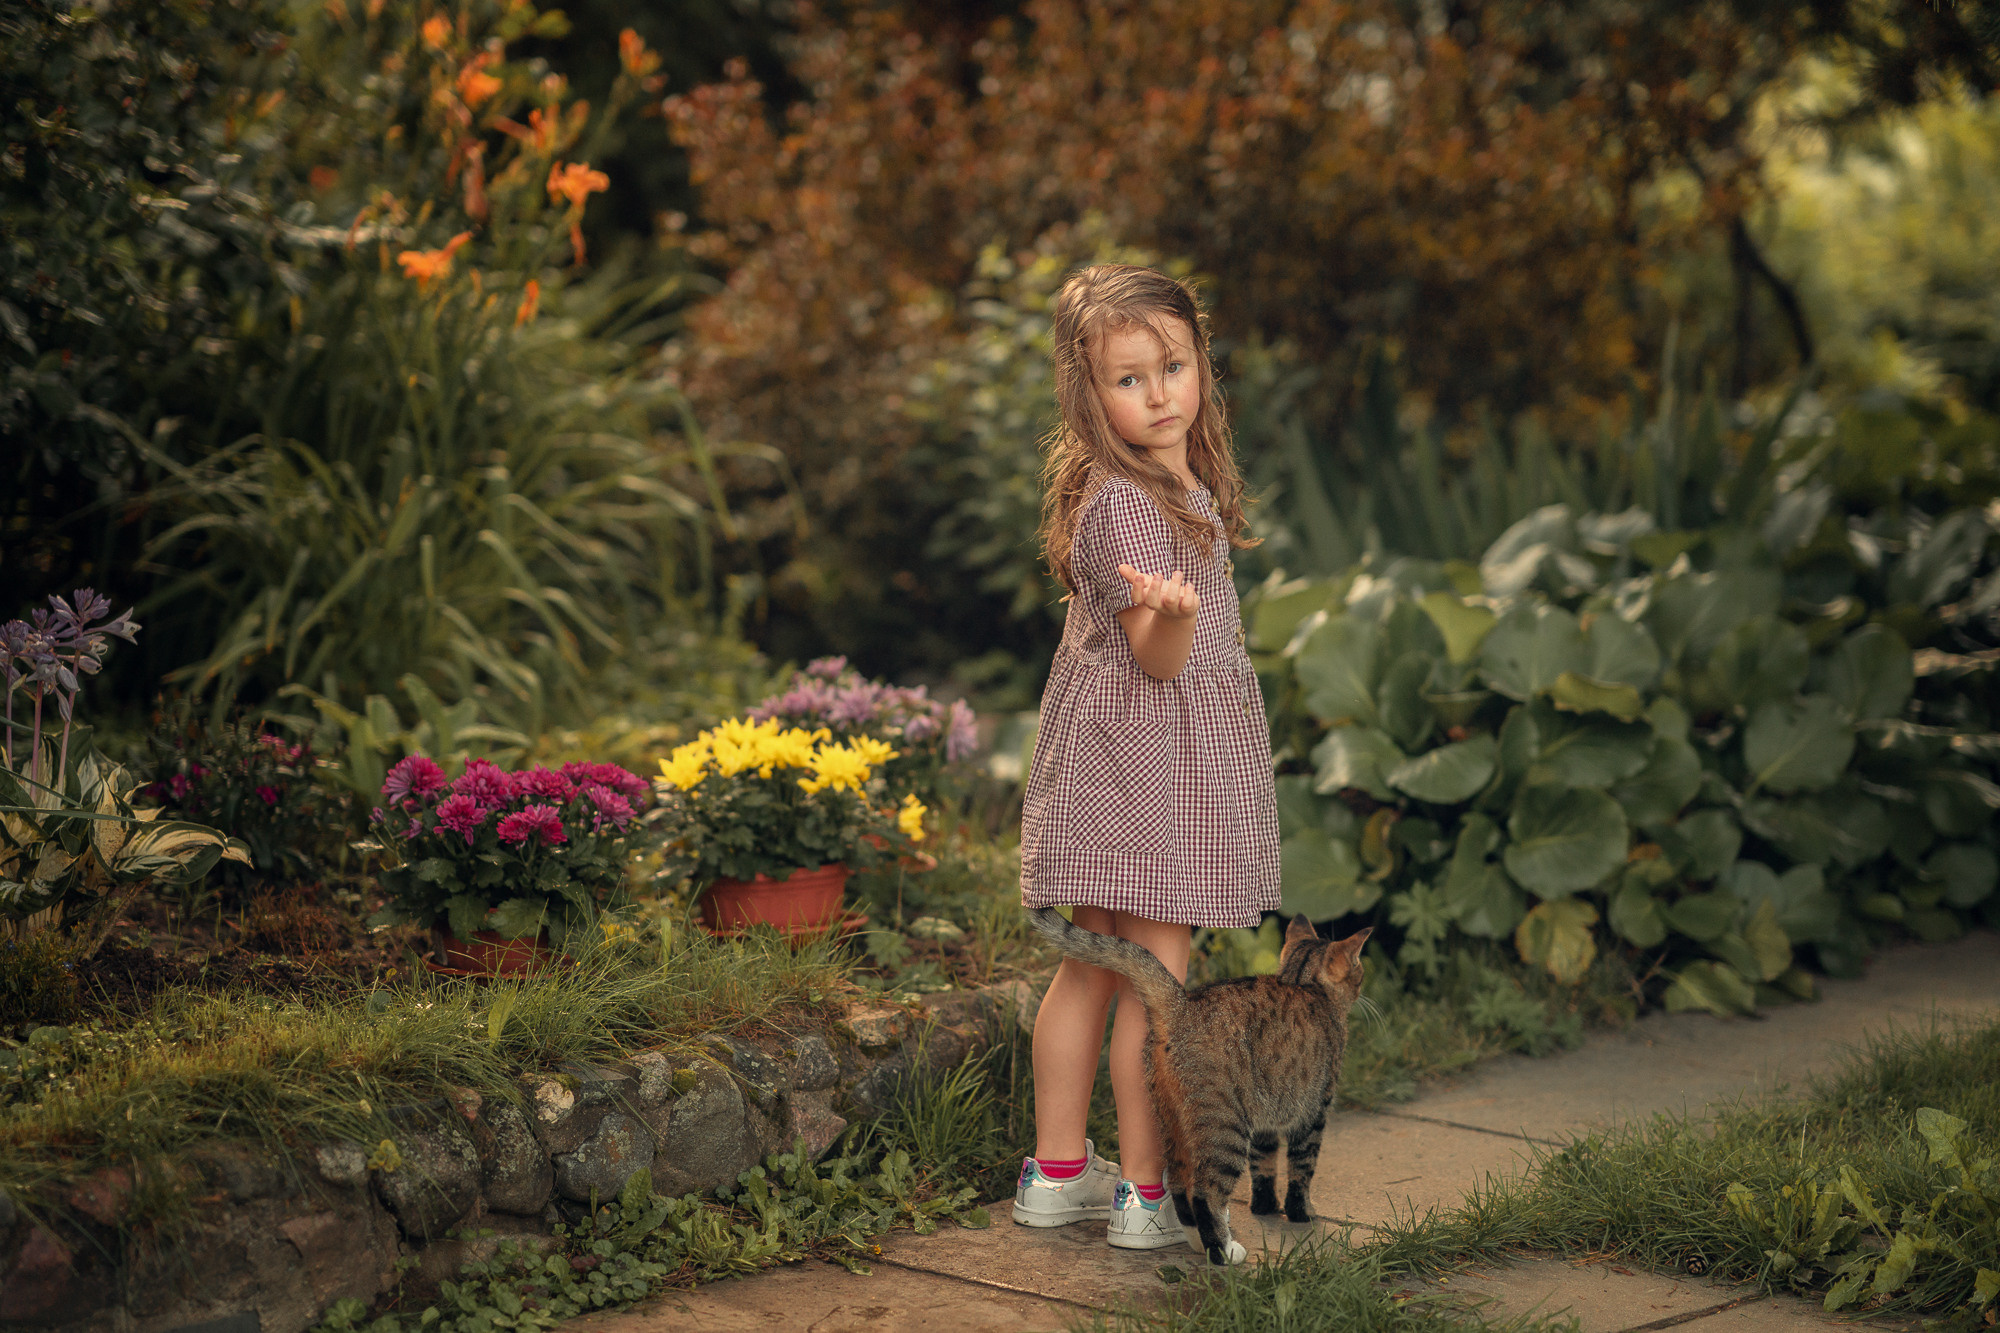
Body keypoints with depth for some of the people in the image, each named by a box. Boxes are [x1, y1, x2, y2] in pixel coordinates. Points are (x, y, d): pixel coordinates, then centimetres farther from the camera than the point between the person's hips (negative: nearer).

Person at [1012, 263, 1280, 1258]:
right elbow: (1159, 659, -24)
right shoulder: (1122, 503, -21)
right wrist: (1170, 610, -42)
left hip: (1110, 761, 10)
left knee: (1092, 968, 15)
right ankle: (1145, 1194, 7)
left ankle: (1057, 1173, 25)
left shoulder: (1179, 483, 9)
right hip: (1145, 760, -10)